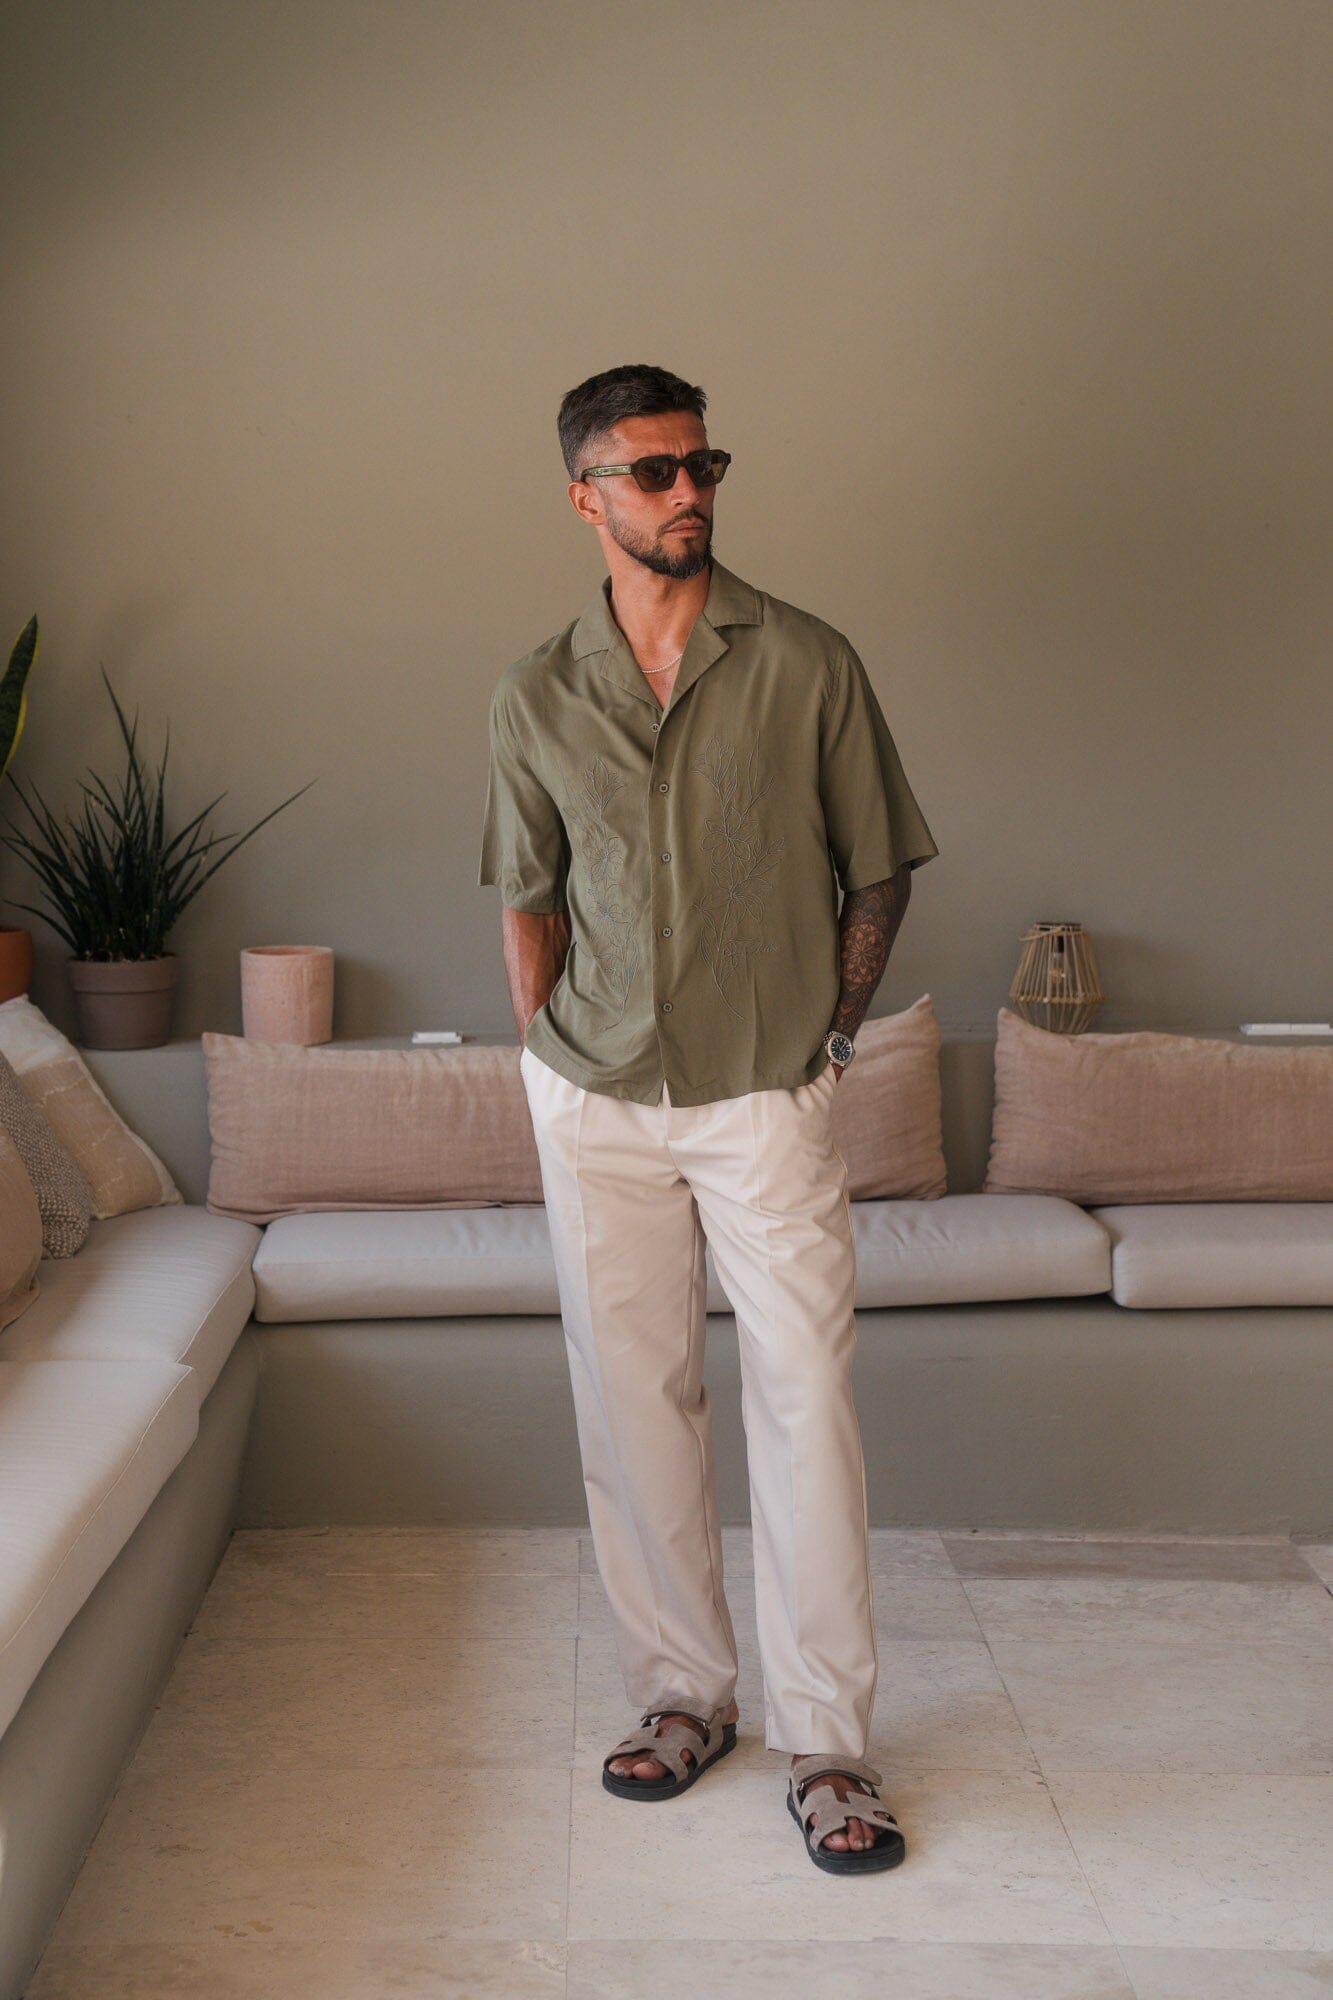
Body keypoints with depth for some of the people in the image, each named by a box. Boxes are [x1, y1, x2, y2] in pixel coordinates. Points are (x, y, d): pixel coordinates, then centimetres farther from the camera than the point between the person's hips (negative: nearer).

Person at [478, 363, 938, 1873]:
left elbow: (878, 871, 5)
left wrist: (824, 1030, 3)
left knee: (804, 1404, -3)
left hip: (768, 1099, -2)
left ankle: (824, 1742, 7)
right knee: (632, 1400, 8)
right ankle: (684, 1690, 24)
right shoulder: (536, 697, 3)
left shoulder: (808, 665, -4)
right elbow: (530, 900, 12)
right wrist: (552, 1077, 7)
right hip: (594, 1107, 2)